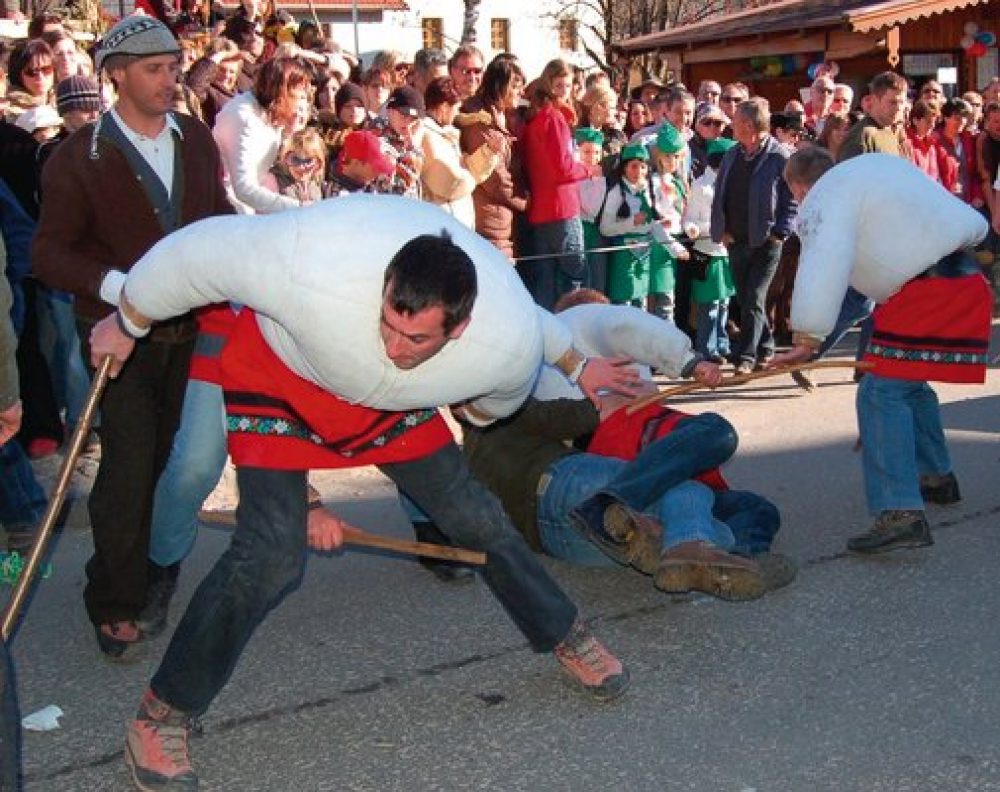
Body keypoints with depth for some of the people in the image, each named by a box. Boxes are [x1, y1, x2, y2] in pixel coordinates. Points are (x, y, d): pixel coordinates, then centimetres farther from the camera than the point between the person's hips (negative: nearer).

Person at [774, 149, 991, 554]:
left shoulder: (823, 200, -3)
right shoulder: (878, 164, 23)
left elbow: (822, 270, -18)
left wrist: (807, 339, -17)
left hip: (927, 290, -9)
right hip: (968, 281, 9)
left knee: (883, 392, -14)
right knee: (910, 385, 26)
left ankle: (900, 513, -26)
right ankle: (937, 477, 39)